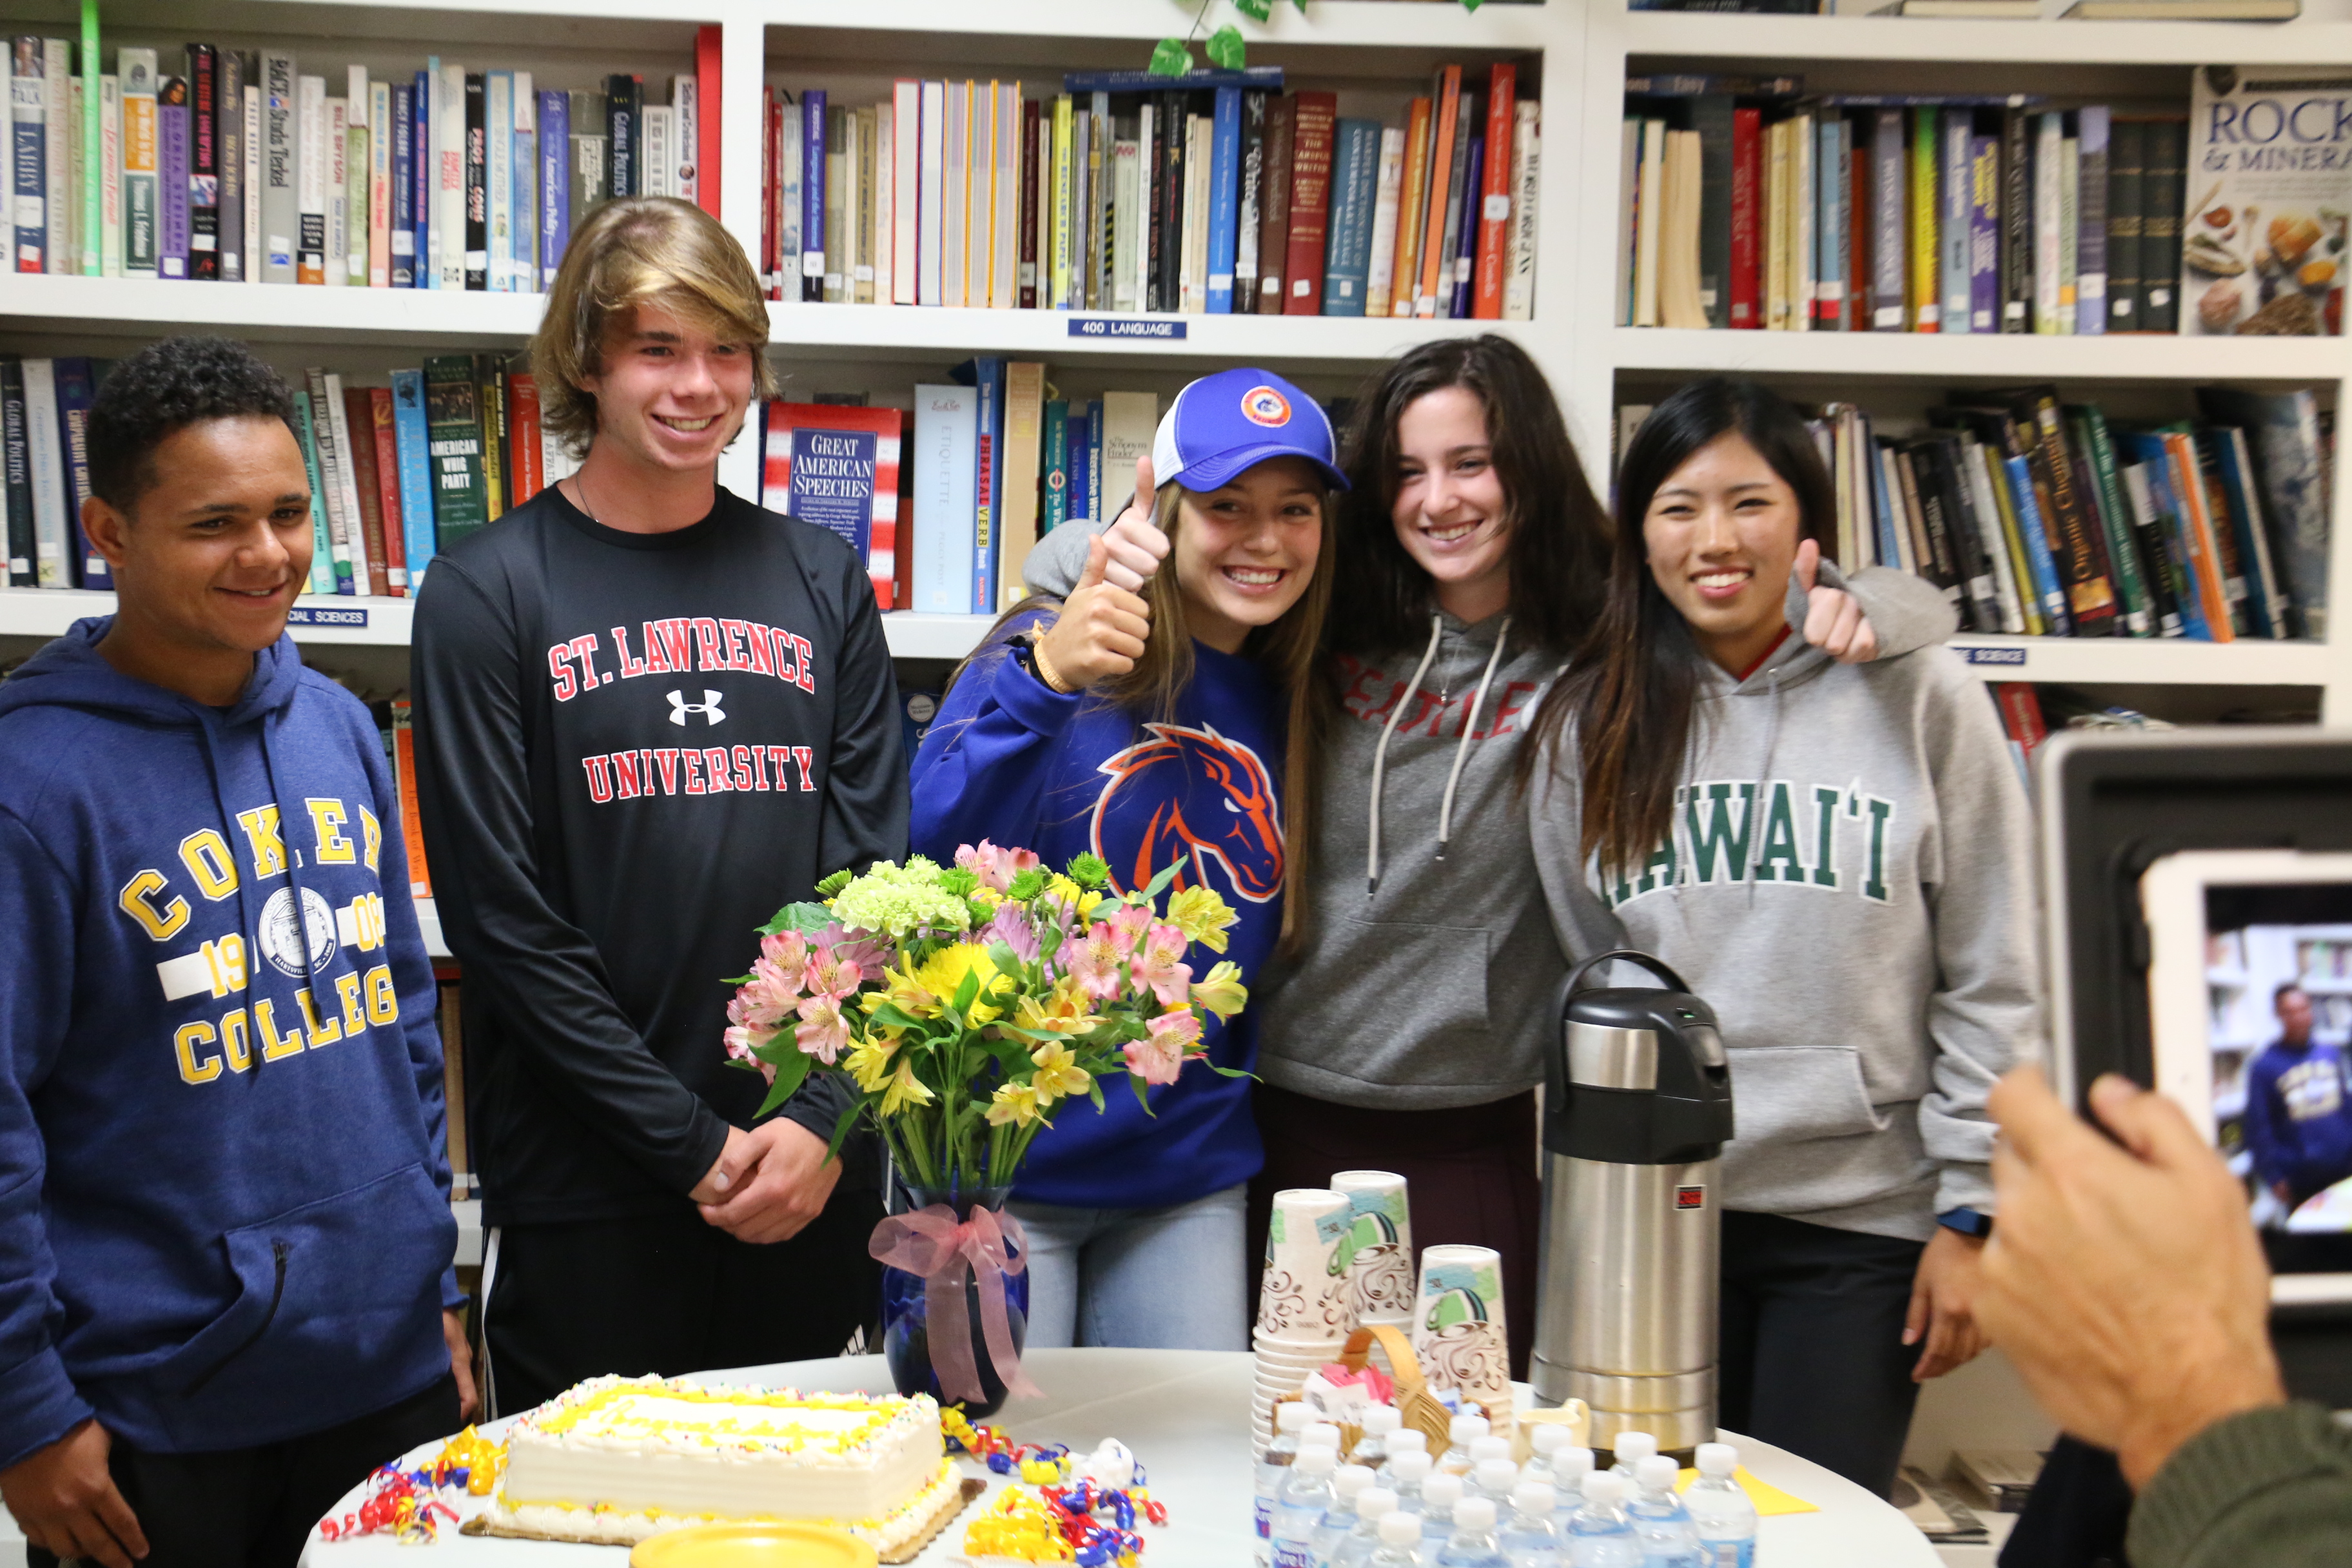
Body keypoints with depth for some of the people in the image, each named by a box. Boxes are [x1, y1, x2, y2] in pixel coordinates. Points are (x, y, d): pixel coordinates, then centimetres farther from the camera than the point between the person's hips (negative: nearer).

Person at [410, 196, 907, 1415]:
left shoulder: (822, 581, 8)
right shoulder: (487, 592, -3)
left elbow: (877, 875, 4)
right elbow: (501, 916, -7)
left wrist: (824, 1119, -8)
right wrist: (693, 1141, -11)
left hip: (813, 1183, 3)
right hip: (583, 1193, -3)